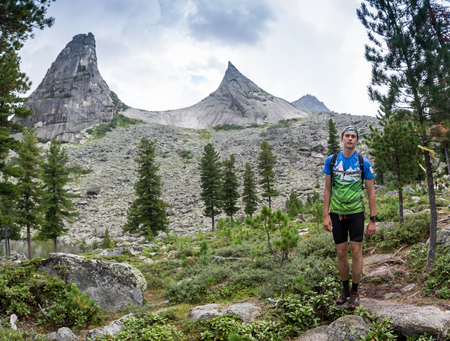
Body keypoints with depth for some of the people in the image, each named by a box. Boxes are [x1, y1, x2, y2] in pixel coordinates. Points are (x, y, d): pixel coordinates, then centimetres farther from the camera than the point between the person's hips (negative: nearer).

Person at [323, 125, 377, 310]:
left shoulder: (364, 162, -4)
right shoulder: (331, 161, 0)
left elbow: (371, 192, -1)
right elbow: (327, 189, 4)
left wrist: (373, 220, -4)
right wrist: (325, 215, -2)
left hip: (356, 213, -1)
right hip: (337, 213, 2)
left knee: (356, 252, 1)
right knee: (341, 253, 8)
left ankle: (355, 292, 16)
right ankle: (345, 289, 26)